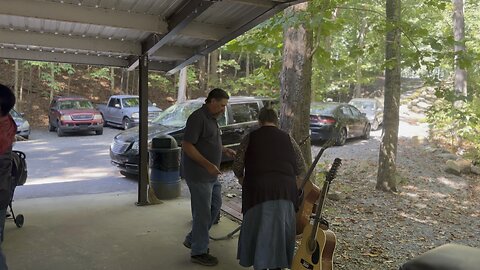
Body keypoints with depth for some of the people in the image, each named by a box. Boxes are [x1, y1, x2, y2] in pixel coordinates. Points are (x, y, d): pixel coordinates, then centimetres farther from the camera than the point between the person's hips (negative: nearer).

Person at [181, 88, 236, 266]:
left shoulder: (211, 118, 12)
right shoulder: (198, 118, -17)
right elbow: (187, 145, -22)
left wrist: (224, 150, 9)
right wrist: (208, 164, -26)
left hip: (211, 174, 10)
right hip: (199, 175, -10)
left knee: (215, 205, 19)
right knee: (203, 212, 0)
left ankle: (192, 239, 33)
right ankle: (198, 252, 17)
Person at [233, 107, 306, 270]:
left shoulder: (250, 137, 7)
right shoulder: (287, 138, 11)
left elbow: (237, 165, 3)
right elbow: (302, 167, 11)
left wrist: (241, 179, 22)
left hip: (258, 189, -1)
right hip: (285, 189, 2)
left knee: (258, 227, 10)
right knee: (280, 228, 15)